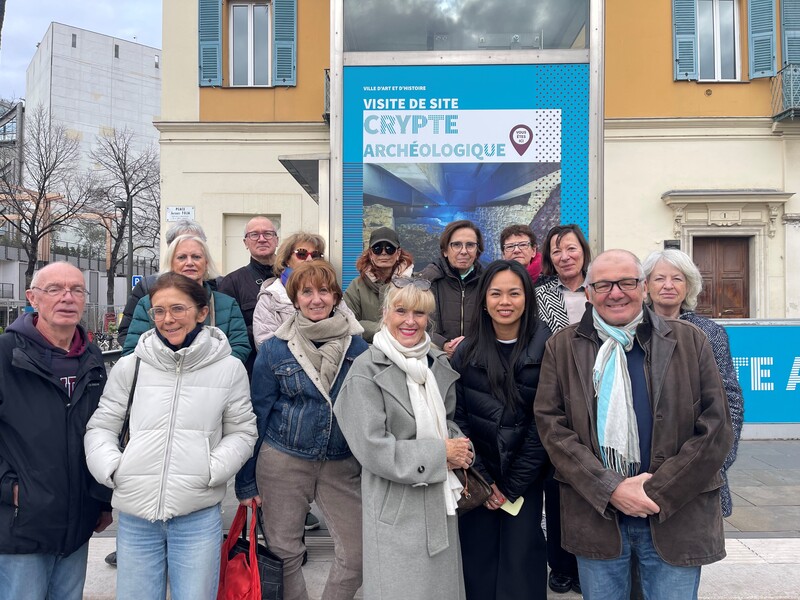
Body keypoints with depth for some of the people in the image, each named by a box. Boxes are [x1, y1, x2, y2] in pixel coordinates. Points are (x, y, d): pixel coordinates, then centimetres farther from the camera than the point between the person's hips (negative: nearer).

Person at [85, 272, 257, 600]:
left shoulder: (230, 368, 1)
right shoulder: (130, 366, 4)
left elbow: (241, 432, 7)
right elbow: (101, 426, 12)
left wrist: (212, 469, -8)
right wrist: (111, 468, -4)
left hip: (198, 515, -1)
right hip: (135, 514, 2)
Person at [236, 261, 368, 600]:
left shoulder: (358, 346, -2)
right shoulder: (274, 349, -5)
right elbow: (258, 414, -2)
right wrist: (247, 480, -1)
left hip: (342, 464, 1)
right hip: (282, 461, -1)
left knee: (356, 552, 1)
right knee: (284, 550, 11)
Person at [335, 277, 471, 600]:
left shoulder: (438, 362, 4)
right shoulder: (367, 371, -14)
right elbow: (373, 449, -17)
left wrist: (457, 447, -6)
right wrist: (440, 452, -14)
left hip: (441, 498, 6)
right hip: (396, 505, -6)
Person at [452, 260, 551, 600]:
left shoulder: (546, 349, -7)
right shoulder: (466, 352, -1)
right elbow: (458, 418, -1)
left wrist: (512, 485, -7)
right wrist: (482, 479, -6)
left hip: (526, 478, -1)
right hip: (477, 478, 2)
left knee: (521, 566, 5)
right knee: (477, 565, 8)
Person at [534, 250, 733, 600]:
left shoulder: (690, 341, 2)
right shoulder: (561, 347, 3)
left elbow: (715, 429, -3)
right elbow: (551, 424, -4)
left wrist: (658, 492, -10)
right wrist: (610, 489, -13)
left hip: (677, 517, 0)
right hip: (595, 515, 1)